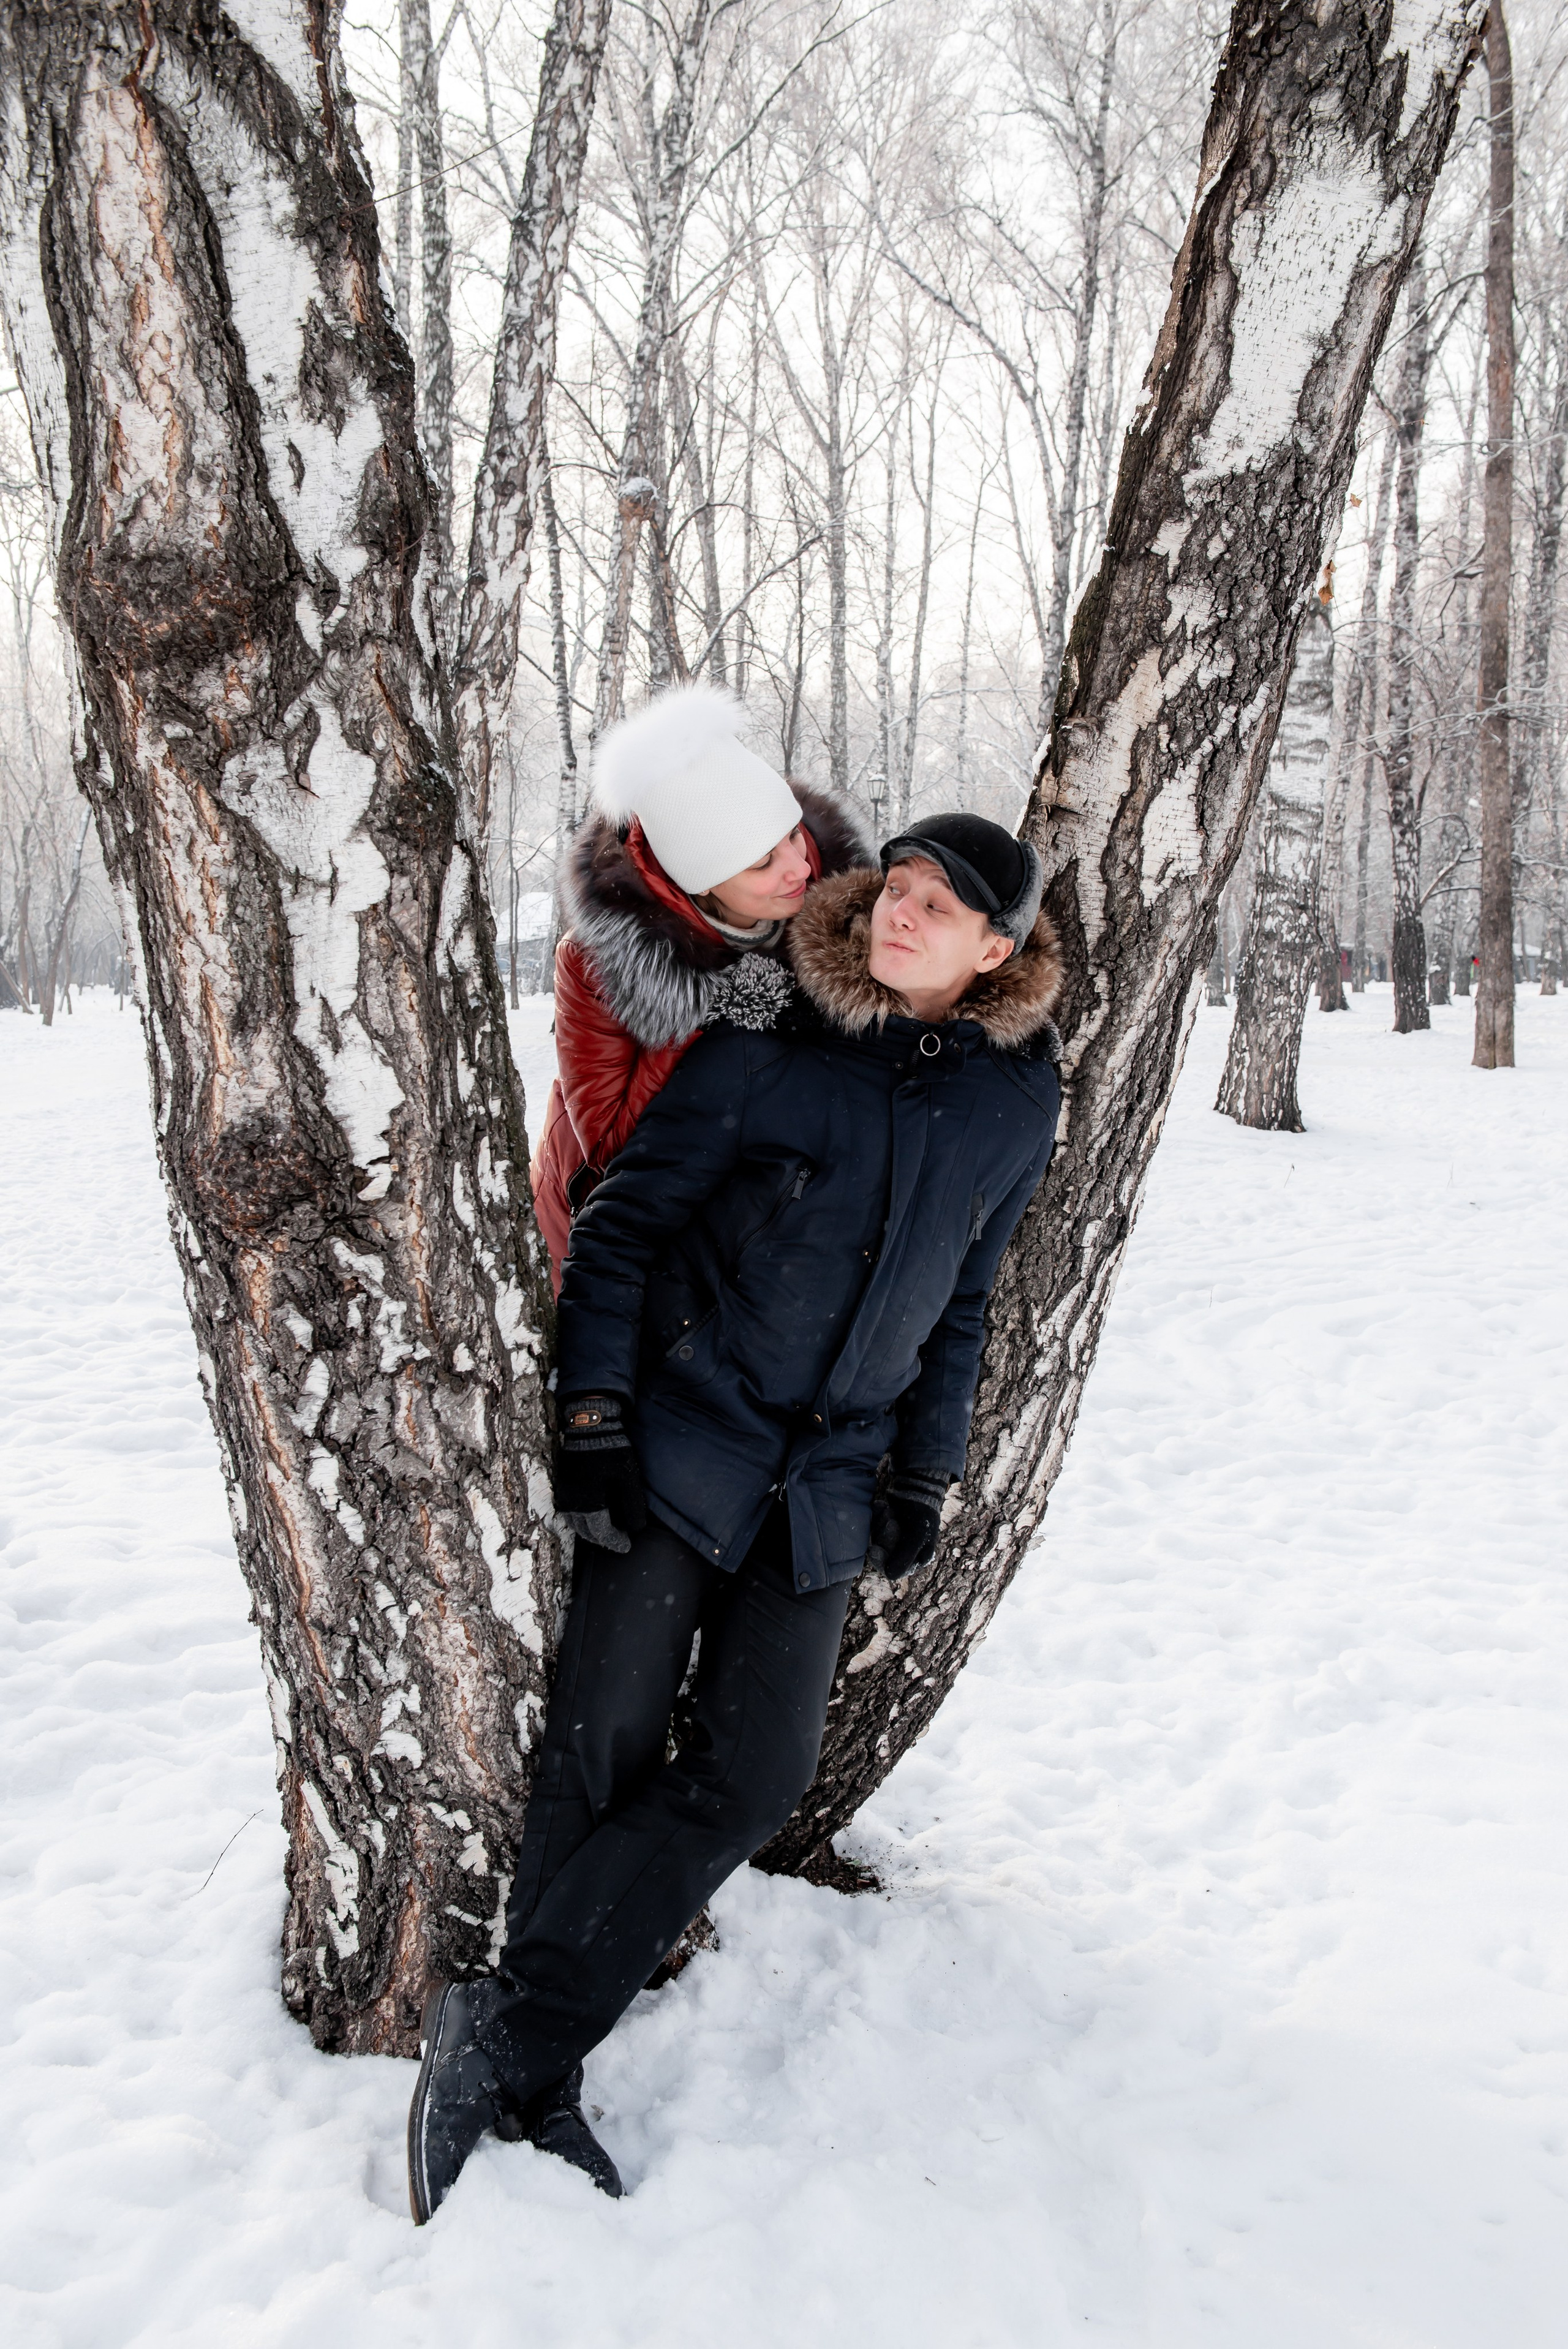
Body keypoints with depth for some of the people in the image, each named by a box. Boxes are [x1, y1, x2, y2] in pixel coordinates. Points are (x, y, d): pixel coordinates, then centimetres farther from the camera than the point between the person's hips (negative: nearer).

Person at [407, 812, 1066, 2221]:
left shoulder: (1019, 1099, 2)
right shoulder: (768, 1046, -10)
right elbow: (625, 1220, -5)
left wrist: (928, 1474, 10)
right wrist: (592, 1416, -11)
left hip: (829, 1481, 4)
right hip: (675, 1447, -3)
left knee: (751, 1781, -3)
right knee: (603, 1755, -3)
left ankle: (505, 2040, 7)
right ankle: (530, 2069, 13)